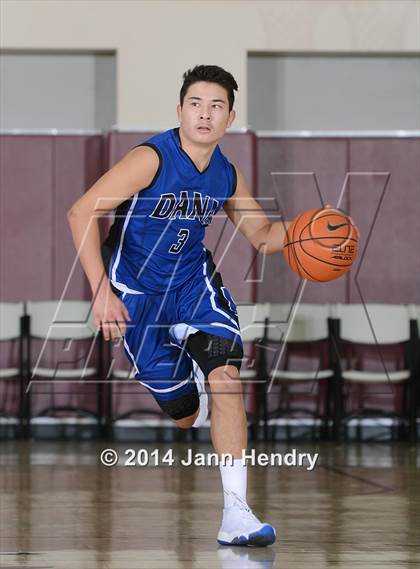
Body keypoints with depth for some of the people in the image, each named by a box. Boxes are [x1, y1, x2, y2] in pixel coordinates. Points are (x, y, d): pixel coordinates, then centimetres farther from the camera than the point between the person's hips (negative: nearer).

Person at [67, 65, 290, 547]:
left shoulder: (227, 177, -3)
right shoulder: (151, 159, -20)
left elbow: (263, 235, 12)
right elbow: (82, 212, -26)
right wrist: (101, 292, -31)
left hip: (193, 282, 4)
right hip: (136, 292, -4)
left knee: (226, 376, -22)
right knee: (184, 414, 2)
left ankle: (236, 515, -22)